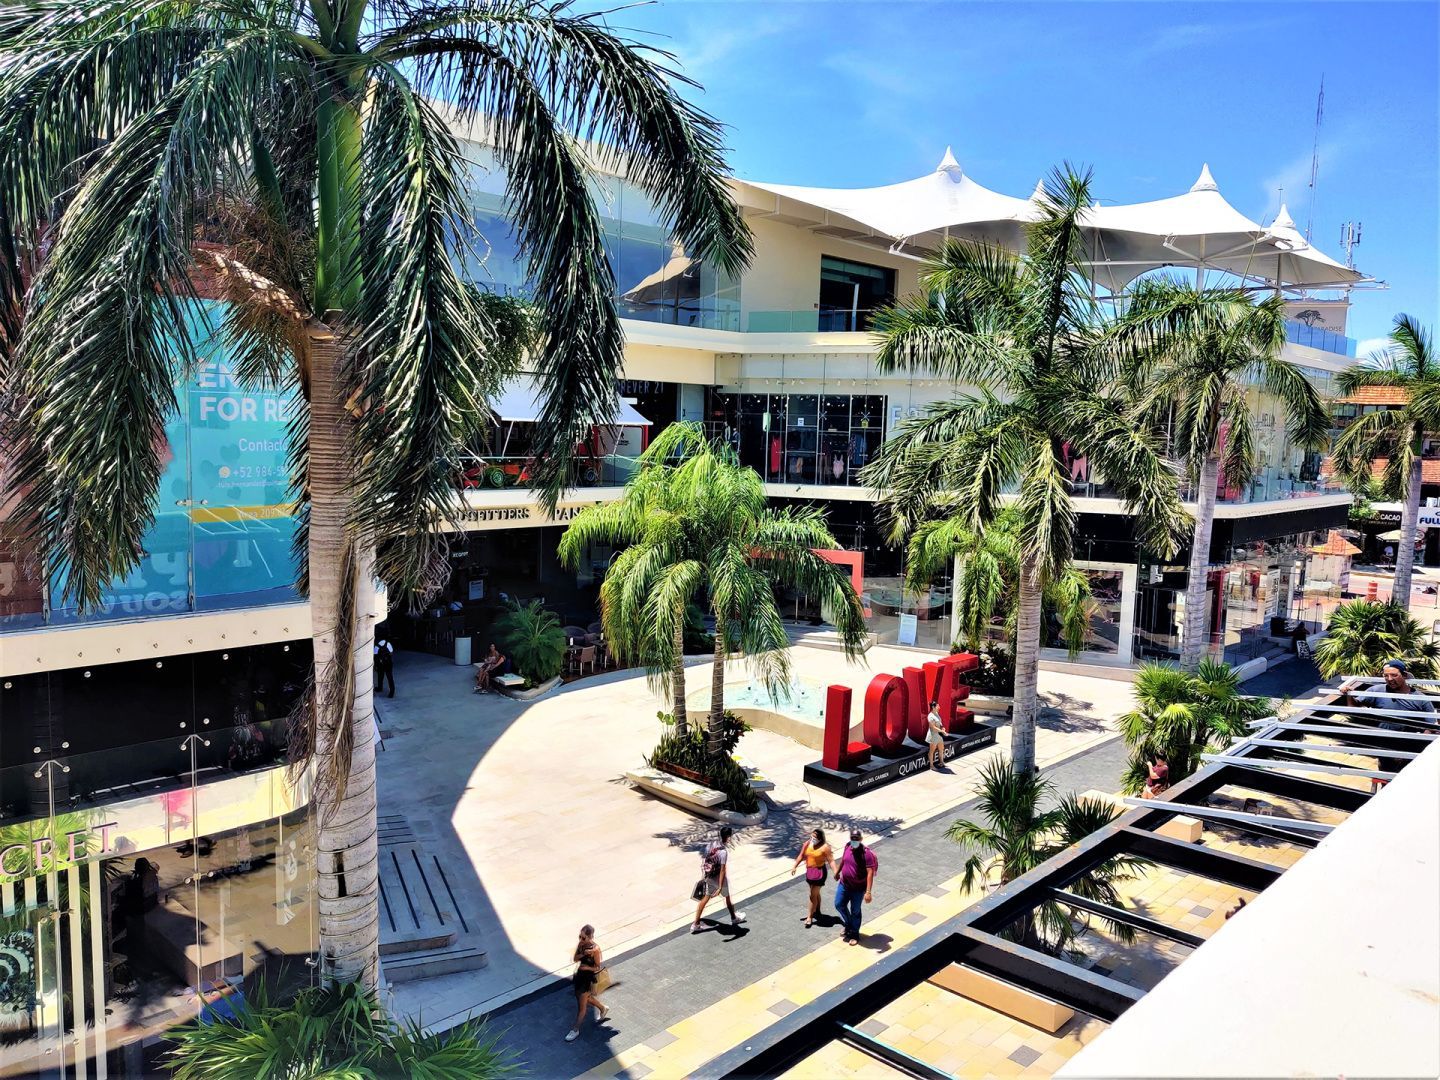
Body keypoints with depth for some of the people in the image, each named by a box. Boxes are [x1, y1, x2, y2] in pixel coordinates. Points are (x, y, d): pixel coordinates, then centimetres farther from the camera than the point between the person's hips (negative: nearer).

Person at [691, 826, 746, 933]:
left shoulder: (711, 844, -7)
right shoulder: (724, 851, -29)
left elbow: (704, 860, 5)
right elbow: (722, 870, -30)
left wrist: (703, 875, 18)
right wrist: (720, 888, -29)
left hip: (708, 877, 6)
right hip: (718, 878, -6)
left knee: (705, 898, 16)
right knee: (727, 897, 19)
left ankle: (695, 924, 17)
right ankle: (734, 918, 42)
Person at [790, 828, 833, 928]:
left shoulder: (824, 847, -16)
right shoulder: (807, 844, 0)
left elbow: (831, 860, -17)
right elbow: (801, 856, 6)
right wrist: (794, 866, 1)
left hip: (819, 872, -6)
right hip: (809, 871, 6)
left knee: (813, 895, -6)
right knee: (816, 893, 22)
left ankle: (809, 917, 2)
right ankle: (817, 911, 40)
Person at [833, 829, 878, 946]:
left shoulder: (866, 853, -27)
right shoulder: (847, 846, -7)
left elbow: (870, 873, -29)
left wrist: (868, 892, -34)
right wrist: (837, 872, 27)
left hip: (858, 888, -6)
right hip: (844, 884, 6)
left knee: (855, 911, 10)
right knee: (839, 905, 16)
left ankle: (854, 935, 31)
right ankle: (849, 924, 42)